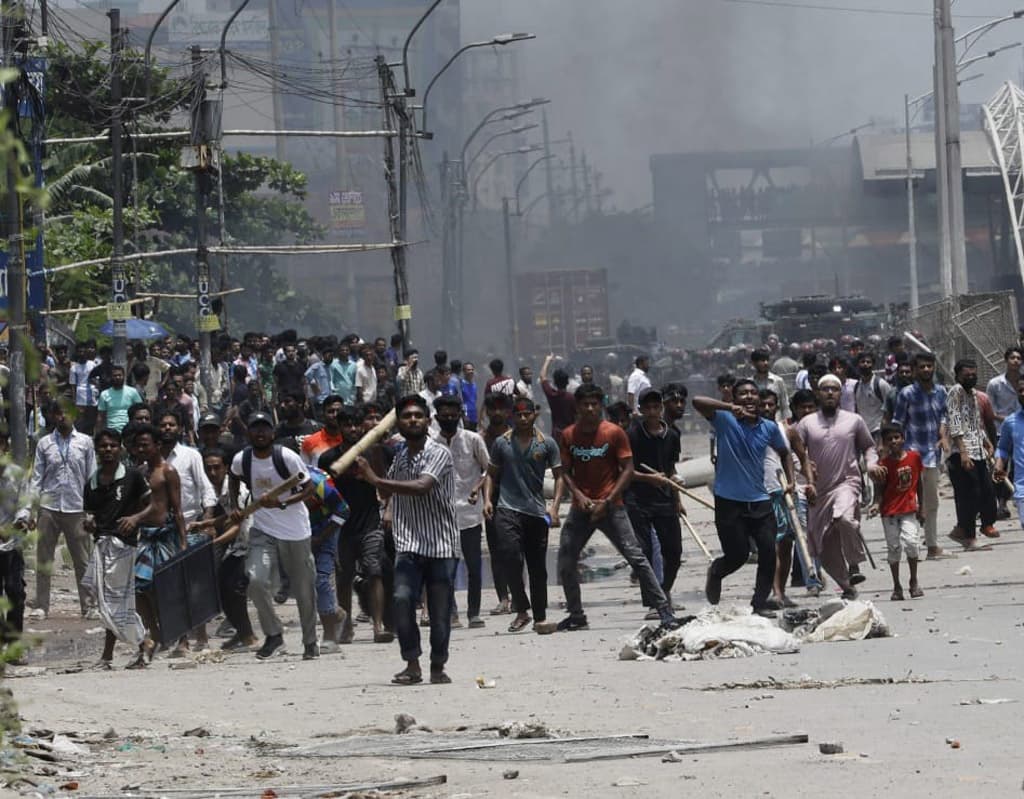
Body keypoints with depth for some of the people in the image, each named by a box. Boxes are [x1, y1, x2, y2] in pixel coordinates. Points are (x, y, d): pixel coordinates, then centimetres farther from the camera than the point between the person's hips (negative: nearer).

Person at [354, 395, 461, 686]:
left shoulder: (439, 454, -7)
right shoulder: (400, 457, 14)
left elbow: (422, 487, -24)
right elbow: (386, 493, 30)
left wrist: (376, 479, -25)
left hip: (440, 544, -4)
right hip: (408, 544, 4)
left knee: (439, 610, 0)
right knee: (403, 598, -17)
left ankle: (438, 667, 17)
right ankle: (412, 664, -11)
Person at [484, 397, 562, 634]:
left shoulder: (547, 444, 4)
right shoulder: (502, 443, 6)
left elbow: (558, 476, 5)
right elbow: (491, 474, 14)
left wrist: (554, 505, -8)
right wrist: (487, 499, -2)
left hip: (536, 511, 1)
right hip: (508, 508, -1)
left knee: (538, 567, 5)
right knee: (510, 556, -21)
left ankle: (540, 617, 15)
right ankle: (521, 610, -11)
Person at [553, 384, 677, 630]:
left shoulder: (614, 433, -5)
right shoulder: (569, 435, 5)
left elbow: (628, 469, -6)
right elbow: (566, 472, 9)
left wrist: (607, 501, -13)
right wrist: (578, 495, -11)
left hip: (610, 506, -4)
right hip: (581, 508, 4)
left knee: (635, 557, -10)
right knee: (565, 560, 0)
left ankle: (665, 611, -8)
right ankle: (576, 616, 16)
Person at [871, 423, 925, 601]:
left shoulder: (914, 457, 1)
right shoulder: (884, 464, -7)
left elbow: (918, 482, 11)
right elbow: (880, 488, -6)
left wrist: (921, 507, 12)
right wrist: (877, 504, -25)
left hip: (909, 509, 1)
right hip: (890, 511, -1)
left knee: (911, 542, -14)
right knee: (893, 547, 4)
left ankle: (914, 582, 3)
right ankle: (897, 587, 15)